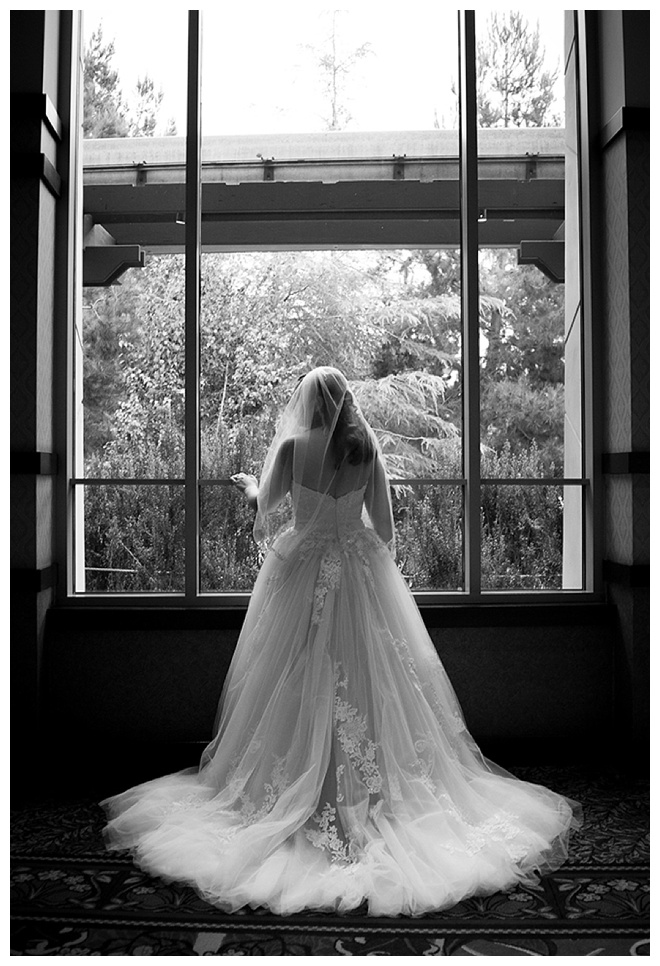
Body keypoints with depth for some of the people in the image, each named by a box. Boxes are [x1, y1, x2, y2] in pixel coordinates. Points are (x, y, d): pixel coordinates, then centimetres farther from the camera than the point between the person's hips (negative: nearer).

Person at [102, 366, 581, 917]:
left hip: (303, 569, -2)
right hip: (360, 571, 2)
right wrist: (379, 569, 17)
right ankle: (372, 787, 16)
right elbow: (383, 521, 3)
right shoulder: (366, 447, -2)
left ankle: (293, 787, 16)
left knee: (300, 683, 7)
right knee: (372, 676, 9)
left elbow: (266, 506, 2)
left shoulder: (292, 446, -9)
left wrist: (247, 485, 23)